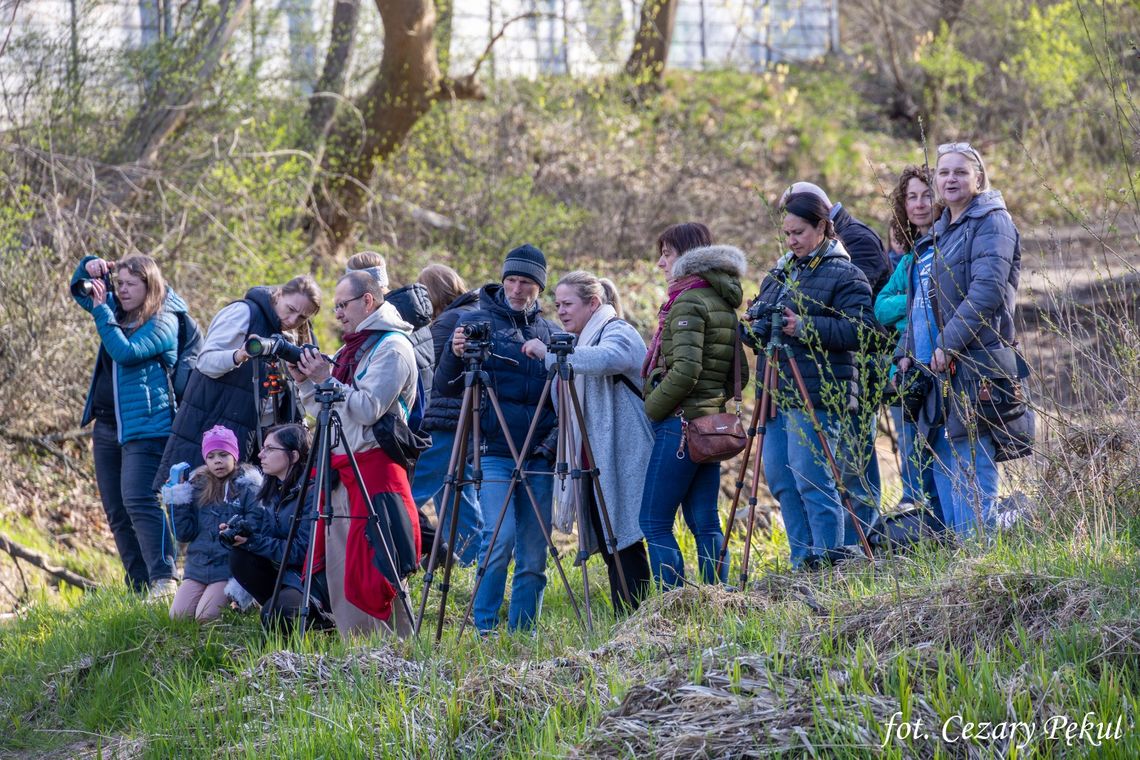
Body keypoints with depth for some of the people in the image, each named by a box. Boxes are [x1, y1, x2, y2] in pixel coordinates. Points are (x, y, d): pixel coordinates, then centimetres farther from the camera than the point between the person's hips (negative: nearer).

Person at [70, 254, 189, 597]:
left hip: (145, 425, -9)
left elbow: (126, 352, -21)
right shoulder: (120, 311, 15)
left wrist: (102, 311, -17)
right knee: (116, 512, 7)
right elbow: (80, 290, 28)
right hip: (107, 424, 9)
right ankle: (139, 589, 10)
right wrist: (90, 268, 7)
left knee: (138, 501, -22)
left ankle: (164, 580, -27)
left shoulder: (163, 322, -8)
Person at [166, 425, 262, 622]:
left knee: (205, 617, -18)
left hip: (228, 567, -5)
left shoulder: (247, 488, -3)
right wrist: (177, 501, -4)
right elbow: (185, 534, 9)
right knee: (177, 616, -9)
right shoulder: (197, 486, 10)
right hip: (197, 566, 5)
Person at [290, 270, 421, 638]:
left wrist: (327, 380, -15)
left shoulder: (392, 347, -7)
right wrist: (306, 382, 5)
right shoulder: (350, 348, 20)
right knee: (337, 565, 8)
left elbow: (368, 409, -17)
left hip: (374, 467, -9)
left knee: (370, 567, -11)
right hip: (339, 468, 9)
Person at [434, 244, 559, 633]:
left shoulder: (549, 331, 13)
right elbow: (444, 388, -3)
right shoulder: (477, 321, 2)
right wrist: (455, 355, -22)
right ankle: (484, 627, -9)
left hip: (538, 455, 4)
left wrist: (554, 438, -1)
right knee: (500, 537, -19)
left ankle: (523, 632, 8)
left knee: (534, 553, 2)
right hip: (494, 452, -4)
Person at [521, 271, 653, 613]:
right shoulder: (582, 342, 22)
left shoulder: (618, 333, -7)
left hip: (623, 461, -10)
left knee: (624, 544, -10)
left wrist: (549, 353, -26)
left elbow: (604, 359, -32)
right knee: (610, 546, 8)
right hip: (596, 462, 10)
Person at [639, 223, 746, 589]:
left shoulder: (688, 302, -13)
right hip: (712, 420, 9)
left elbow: (685, 370, -22)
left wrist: (652, 407, -11)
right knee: (705, 522, 10)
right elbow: (736, 371, 18)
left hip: (680, 422, -9)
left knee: (654, 522, -5)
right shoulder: (723, 301, 14)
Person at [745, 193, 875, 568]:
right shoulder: (779, 273, 19)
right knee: (779, 478, 8)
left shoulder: (845, 275, -4)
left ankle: (829, 561, -2)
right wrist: (757, 324, -1)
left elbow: (857, 330, -15)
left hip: (816, 395, -8)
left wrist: (805, 327, -22)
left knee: (811, 478, -10)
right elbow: (751, 324, 23)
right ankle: (802, 563, 16)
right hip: (778, 393, 8)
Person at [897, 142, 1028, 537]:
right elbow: (920, 300, 26)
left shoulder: (991, 223, -6)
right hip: (936, 370, 9)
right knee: (942, 460, 8)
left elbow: (987, 290, -18)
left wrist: (949, 344, -21)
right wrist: (907, 351, 13)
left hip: (974, 365, -9)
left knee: (969, 464, -11)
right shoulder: (939, 231, 21)